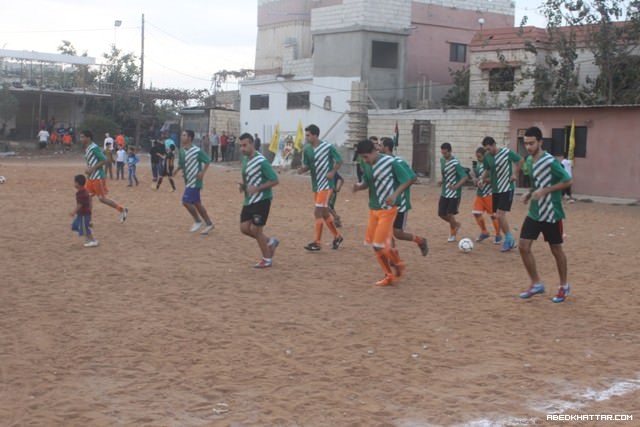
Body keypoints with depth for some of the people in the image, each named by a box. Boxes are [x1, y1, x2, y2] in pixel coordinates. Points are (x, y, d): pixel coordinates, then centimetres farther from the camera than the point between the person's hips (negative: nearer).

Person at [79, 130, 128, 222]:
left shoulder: (94, 148, -16)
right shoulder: (86, 149, 12)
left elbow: (105, 160, -20)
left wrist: (92, 168, -21)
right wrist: (88, 170, 5)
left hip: (98, 178, -9)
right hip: (91, 178, 9)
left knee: (102, 198, -3)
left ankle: (122, 210, 10)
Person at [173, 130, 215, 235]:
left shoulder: (197, 151, -15)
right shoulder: (182, 151, 7)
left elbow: (207, 161, -10)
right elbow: (181, 164, 17)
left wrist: (202, 172, -19)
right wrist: (176, 170, -1)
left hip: (195, 181, -8)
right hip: (188, 181, 8)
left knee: (186, 201, -11)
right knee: (196, 203, 12)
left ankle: (197, 221, 7)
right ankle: (209, 223, 21)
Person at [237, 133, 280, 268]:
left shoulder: (261, 161, -19)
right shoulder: (245, 159, 7)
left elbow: (274, 180, -18)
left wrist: (256, 188, -24)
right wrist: (244, 185, 2)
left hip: (261, 200, -8)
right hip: (249, 200, 8)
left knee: (256, 229, -5)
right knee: (244, 228, 5)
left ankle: (267, 259, 13)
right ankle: (270, 242, 26)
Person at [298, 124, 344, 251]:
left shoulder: (328, 147, -13)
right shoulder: (306, 149, 3)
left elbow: (339, 161, -2)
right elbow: (307, 166, 11)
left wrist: (332, 172, -16)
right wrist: (302, 169, -11)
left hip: (326, 184, -7)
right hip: (315, 185, 7)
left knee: (318, 212, -13)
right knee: (324, 213, 15)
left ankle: (317, 243, -8)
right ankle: (337, 236, 32)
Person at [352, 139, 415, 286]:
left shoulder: (391, 163, -17)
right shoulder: (366, 165, 2)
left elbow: (408, 180, -11)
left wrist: (395, 194, -23)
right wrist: (359, 186, -6)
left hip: (387, 209, -7)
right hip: (373, 209, 7)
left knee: (379, 245, -11)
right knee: (373, 244, 7)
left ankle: (398, 264, 17)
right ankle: (389, 275, 21)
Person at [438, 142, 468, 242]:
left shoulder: (455, 163, -20)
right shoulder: (442, 160, 3)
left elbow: (465, 177, -24)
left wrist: (456, 186, -34)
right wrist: (443, 181, 6)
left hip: (454, 193, -7)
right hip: (444, 192, 7)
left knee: (450, 214, -6)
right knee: (441, 213, 7)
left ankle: (453, 234, 16)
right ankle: (455, 224, 32)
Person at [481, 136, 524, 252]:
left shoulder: (507, 152, -14)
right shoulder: (487, 156, 1)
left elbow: (521, 160, 1)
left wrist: (515, 174, -4)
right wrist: (483, 178, -2)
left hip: (507, 189, -6)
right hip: (495, 189, 6)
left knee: (500, 215, -14)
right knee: (499, 216, 9)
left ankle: (509, 240, 2)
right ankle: (509, 240, 22)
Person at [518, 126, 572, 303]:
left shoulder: (550, 162, -19)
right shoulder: (529, 160, 5)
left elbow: (567, 181, -17)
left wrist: (545, 191, -23)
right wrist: (530, 193, 1)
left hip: (551, 214, -7)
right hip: (534, 212, 7)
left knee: (556, 250, 7)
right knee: (524, 246, -1)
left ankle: (564, 287, 25)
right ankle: (536, 284, 13)